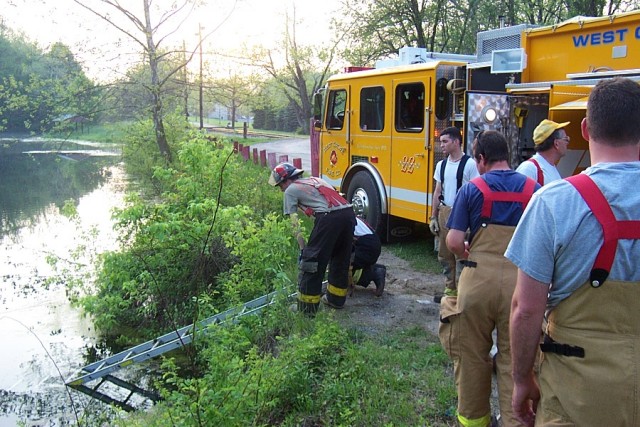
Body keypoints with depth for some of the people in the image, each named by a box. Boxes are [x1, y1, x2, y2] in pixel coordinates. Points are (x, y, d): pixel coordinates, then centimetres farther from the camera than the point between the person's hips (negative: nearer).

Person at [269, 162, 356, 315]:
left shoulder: (290, 190, 13)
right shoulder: (313, 179, 33)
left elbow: (295, 223, 7)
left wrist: (303, 248, 11)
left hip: (329, 217, -7)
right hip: (348, 213, 8)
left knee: (311, 261, 4)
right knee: (341, 259, 22)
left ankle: (306, 306, 10)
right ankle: (336, 298, 35)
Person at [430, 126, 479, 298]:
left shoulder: (470, 164, -9)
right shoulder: (441, 165, 11)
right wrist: (433, 217, 11)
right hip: (444, 212, 7)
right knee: (444, 254, 13)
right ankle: (450, 288, 25)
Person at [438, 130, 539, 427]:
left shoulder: (472, 189, -3)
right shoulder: (534, 189, 3)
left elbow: (454, 242, -8)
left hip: (478, 280, -1)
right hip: (520, 283, 1)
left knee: (472, 355, 15)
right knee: (514, 358, 11)